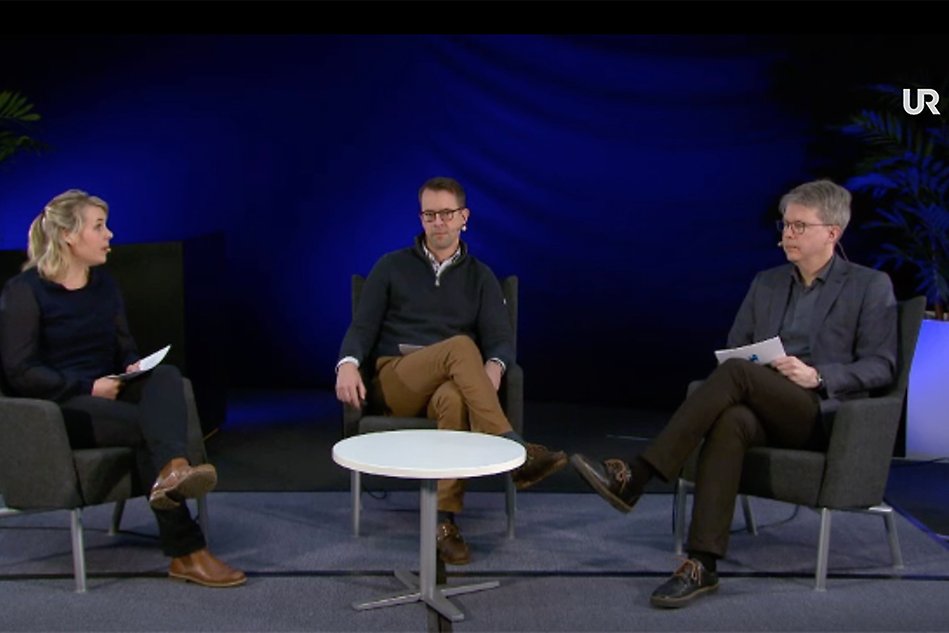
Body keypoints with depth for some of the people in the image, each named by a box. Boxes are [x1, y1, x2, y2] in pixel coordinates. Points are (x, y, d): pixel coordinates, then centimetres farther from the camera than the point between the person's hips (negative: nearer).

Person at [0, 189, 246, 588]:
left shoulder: (105, 284, 14)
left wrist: (134, 367, -7)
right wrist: (88, 387, -20)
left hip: (106, 395, 5)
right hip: (56, 407, -5)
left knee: (166, 375, -28)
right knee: (147, 424, -31)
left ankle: (172, 470, -58)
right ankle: (186, 553, -35)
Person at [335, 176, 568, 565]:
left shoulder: (480, 277, 15)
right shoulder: (391, 267, 13)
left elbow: (501, 338, 2)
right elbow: (363, 326, 5)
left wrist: (493, 366, -23)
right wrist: (348, 363, -18)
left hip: (448, 386, 1)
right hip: (394, 383, -1)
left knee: (454, 399, -40)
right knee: (460, 346, -34)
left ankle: (444, 520, -38)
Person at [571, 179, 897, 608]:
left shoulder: (871, 287, 6)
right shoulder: (766, 283, 20)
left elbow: (881, 366, 0)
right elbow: (734, 348, 21)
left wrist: (817, 376, -16)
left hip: (823, 415, -3)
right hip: (764, 413, 4)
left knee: (736, 373, -33)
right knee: (728, 423, -36)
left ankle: (634, 478, -37)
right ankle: (702, 566, -39)